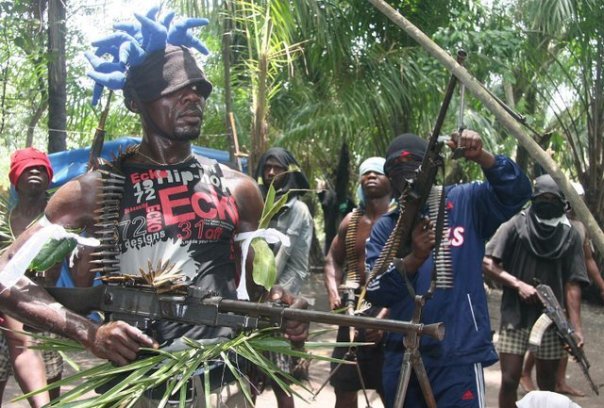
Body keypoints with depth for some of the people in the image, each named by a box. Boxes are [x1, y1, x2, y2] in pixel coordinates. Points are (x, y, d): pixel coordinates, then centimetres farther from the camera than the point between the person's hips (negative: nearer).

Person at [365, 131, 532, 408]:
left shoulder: (465, 202, 1)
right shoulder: (384, 227, 6)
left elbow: (517, 192, -12)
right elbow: (374, 291, -5)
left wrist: (480, 157, -26)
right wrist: (413, 259, -21)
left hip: (459, 355, -4)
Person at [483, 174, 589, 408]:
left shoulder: (570, 235, 5)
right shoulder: (517, 225, -1)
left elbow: (572, 285, 1)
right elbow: (487, 263, -4)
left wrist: (576, 327, -5)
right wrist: (518, 284, -14)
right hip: (515, 317, -2)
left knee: (547, 384, 11)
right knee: (509, 381, -4)